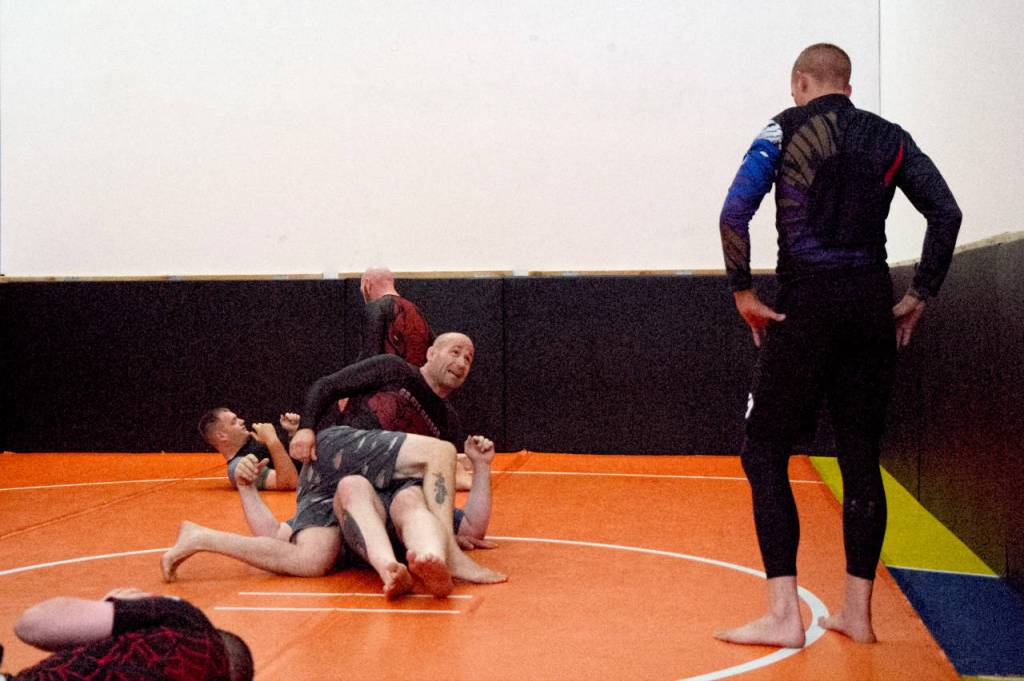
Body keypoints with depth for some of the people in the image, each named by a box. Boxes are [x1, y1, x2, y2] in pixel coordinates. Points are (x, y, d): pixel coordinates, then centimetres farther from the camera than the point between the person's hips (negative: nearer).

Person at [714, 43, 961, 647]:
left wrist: (742, 290, -7)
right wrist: (922, 294, 7)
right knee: (862, 461, 11)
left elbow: (736, 211, -13)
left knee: (765, 453, 2)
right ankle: (857, 614, 15)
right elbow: (946, 213, 4)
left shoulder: (787, 128, 0)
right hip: (873, 307, 5)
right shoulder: (890, 138, 12)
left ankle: (784, 615, -4)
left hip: (808, 303, -4)